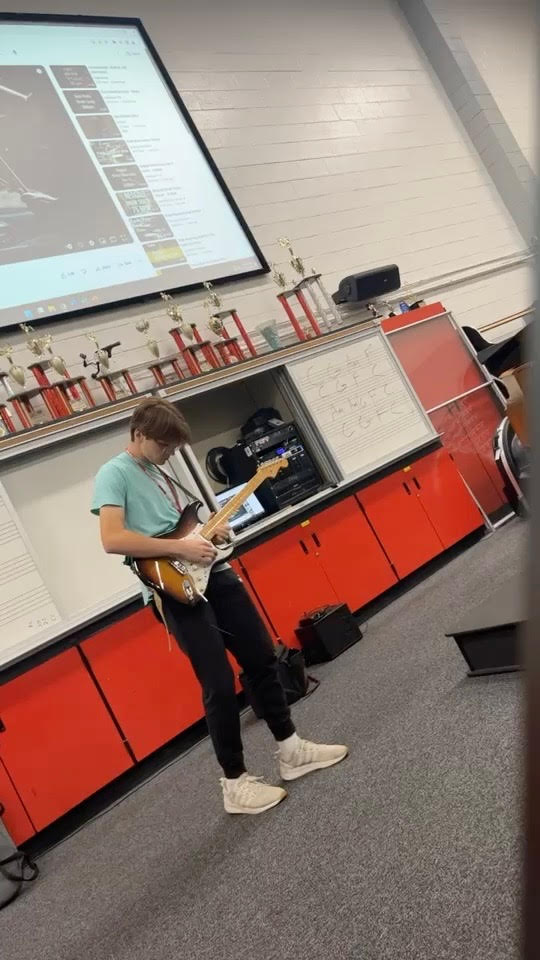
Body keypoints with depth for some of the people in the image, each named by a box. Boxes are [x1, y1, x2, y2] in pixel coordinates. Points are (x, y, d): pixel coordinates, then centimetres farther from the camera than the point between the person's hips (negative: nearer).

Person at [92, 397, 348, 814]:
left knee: (263, 659, 10)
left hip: (213, 572, 8)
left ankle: (291, 749, 25)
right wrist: (180, 548, -19)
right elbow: (112, 539, -21)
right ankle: (236, 783, 13)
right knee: (220, 685, -5)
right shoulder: (114, 474, -7)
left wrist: (209, 530, 5)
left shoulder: (161, 469, 18)